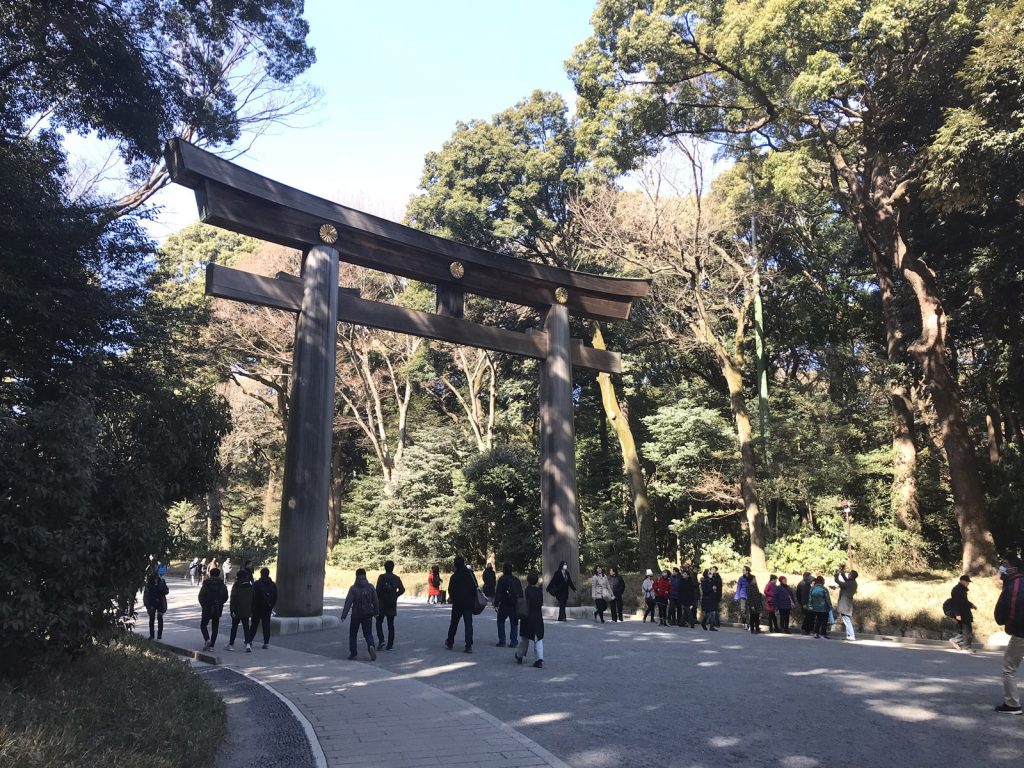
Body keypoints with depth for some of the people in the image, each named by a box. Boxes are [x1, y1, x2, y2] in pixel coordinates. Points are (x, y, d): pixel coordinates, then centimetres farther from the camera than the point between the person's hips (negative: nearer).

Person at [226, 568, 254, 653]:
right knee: (246, 627, 4)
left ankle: (231, 644, 19)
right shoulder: (250, 587, 4)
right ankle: (248, 643, -13)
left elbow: (233, 599, -14)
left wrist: (232, 610, -11)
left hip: (237, 611, -3)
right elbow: (253, 599, 9)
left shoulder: (236, 587, -10)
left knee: (234, 627, 12)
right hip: (247, 611, 3)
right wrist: (251, 610, 14)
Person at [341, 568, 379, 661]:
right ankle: (371, 646, -20)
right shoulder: (370, 587, -1)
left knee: (353, 634, 15)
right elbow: (375, 601, 2)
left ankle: (353, 653, 13)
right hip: (368, 615, 2)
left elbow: (348, 602, -14)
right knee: (368, 634, 8)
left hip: (356, 615, -2)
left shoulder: (353, 588, -9)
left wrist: (343, 615, -14)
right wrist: (376, 611, 16)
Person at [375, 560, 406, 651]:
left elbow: (378, 590, -15)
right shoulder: (396, 578, 4)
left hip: (382, 603, -3)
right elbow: (402, 589, 3)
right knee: (391, 624, 9)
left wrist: (377, 600, -3)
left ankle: (381, 640, -8)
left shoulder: (381, 577, -8)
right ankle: (390, 645, 8)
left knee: (379, 623, 10)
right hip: (392, 605, 3)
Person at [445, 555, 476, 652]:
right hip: (469, 603, 1)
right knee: (468, 624, 2)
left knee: (453, 623, 15)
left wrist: (452, 598, 15)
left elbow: (451, 590, -4)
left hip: (457, 604, -1)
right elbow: (475, 587, 1)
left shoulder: (454, 576, -10)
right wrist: (474, 600, 11)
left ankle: (449, 643, 25)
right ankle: (469, 646, -6)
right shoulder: (470, 573, -4)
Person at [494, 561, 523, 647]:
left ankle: (502, 641, 5)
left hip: (504, 605, -4)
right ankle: (513, 641, 7)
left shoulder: (502, 579, -9)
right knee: (514, 623, 10)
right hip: (515, 605, 4)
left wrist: (496, 604, -12)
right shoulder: (516, 579, 8)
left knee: (501, 621, 10)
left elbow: (498, 593, -13)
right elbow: (521, 592, 13)